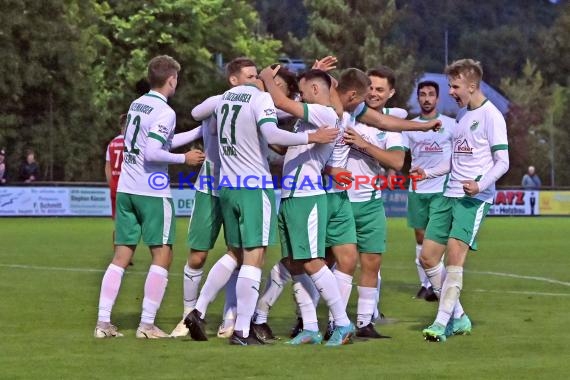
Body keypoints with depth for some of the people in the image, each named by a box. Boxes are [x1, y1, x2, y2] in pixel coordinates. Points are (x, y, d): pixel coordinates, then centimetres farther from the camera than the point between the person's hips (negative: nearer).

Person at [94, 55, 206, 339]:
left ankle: (103, 322, 3)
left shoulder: (136, 105, 14)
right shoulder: (165, 112, -12)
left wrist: (201, 130, 26)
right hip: (153, 192, -7)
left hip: (125, 189, 7)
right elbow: (153, 152, -21)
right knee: (162, 256, 0)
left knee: (121, 256, 8)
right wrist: (184, 159, -8)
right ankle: (147, 324, -6)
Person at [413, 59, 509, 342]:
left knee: (455, 255, -18)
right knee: (427, 256, 4)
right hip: (451, 195, 9)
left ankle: (442, 323, -13)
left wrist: (480, 185, -26)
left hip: (475, 199, -9)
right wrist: (429, 173, 17)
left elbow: (502, 162, -12)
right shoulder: (462, 114, 16)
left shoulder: (490, 115, -9)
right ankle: (458, 318, 14)